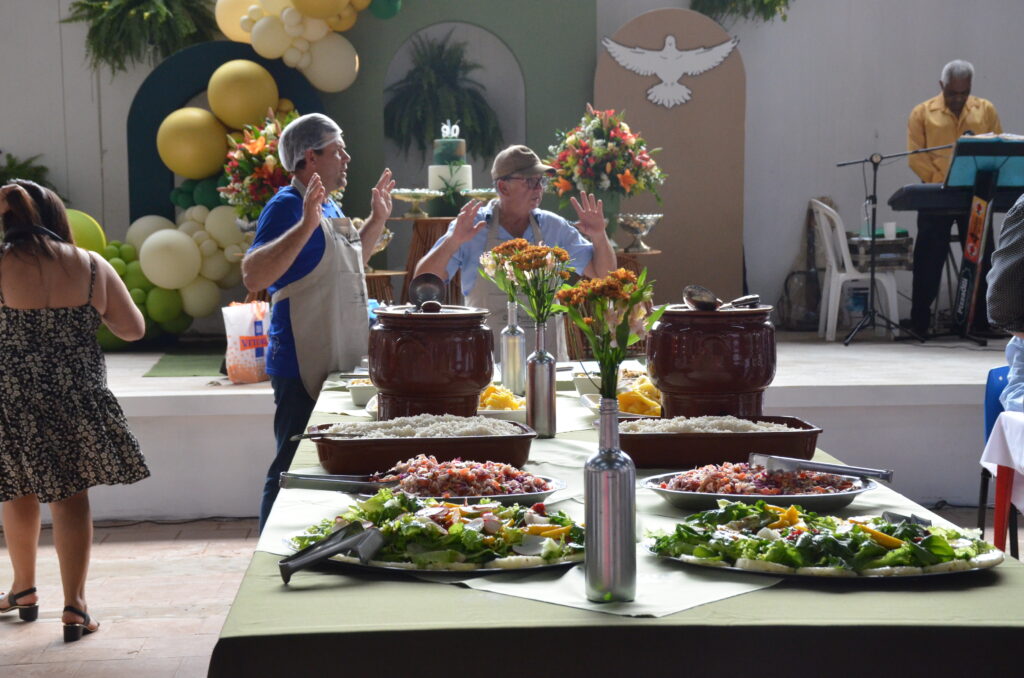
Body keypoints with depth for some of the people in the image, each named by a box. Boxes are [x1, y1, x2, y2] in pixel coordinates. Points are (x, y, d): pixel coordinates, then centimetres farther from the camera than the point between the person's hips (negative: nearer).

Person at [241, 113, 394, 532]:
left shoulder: (330, 207, 15)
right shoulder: (288, 206, -14)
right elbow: (253, 277, -27)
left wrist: (377, 220, 24)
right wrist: (306, 225, -33)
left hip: (339, 366, 9)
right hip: (304, 370, -9)